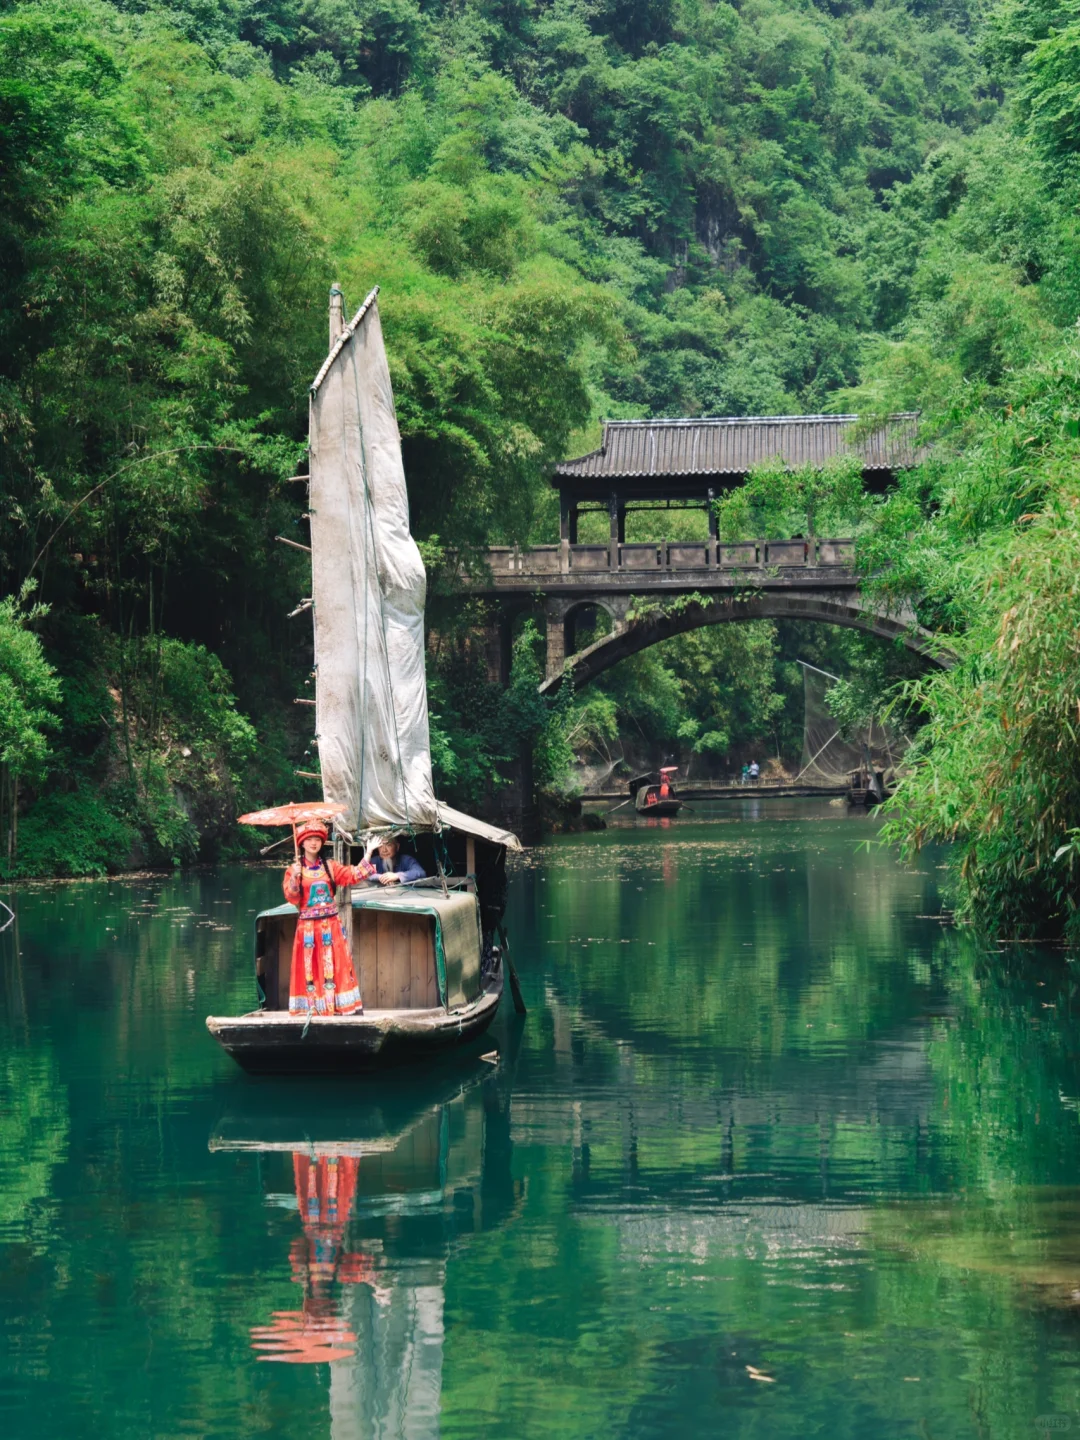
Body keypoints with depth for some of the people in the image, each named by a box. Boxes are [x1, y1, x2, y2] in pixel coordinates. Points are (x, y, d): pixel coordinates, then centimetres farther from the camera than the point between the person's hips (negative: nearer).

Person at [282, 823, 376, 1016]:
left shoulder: (330, 867, 11)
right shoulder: (294, 870, 4)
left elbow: (354, 875, 0)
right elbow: (291, 898, -7)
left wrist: (367, 855, -6)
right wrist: (295, 878, -22)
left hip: (331, 926, 2)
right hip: (308, 927, -2)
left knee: (337, 966, -2)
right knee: (310, 968, -4)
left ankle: (346, 1008, -3)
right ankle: (311, 1009, -4)